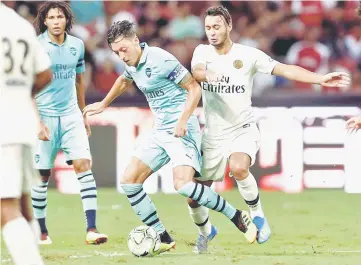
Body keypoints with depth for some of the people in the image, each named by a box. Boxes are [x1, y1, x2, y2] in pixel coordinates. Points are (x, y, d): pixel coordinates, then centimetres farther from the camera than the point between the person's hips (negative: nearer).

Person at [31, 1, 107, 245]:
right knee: (42, 174, 2)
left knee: (84, 164, -11)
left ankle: (92, 229, -14)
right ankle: (41, 231, 16)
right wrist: (37, 122, -15)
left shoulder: (77, 46, 6)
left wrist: (84, 114, 22)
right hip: (44, 117, -3)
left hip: (71, 116, 3)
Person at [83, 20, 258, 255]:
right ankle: (163, 239, 6)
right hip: (160, 132, 9)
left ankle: (238, 217, -11)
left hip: (181, 131, -9)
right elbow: (124, 81, 35)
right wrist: (103, 104, 45)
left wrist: (183, 121, -24)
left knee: (182, 184, -27)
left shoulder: (160, 60, -17)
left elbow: (194, 88, -15)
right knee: (130, 181, 2)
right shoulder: (133, 65, 9)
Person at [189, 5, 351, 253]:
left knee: (238, 168, -36)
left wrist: (321, 79, -22)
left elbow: (285, 69, -10)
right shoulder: (202, 52, 0)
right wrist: (206, 75, -45)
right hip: (213, 135, 3)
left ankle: (258, 214, -12)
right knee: (194, 197, 4)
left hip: (243, 130, -3)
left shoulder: (248, 55, -6)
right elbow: (196, 72, -20)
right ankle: (205, 230, 36)